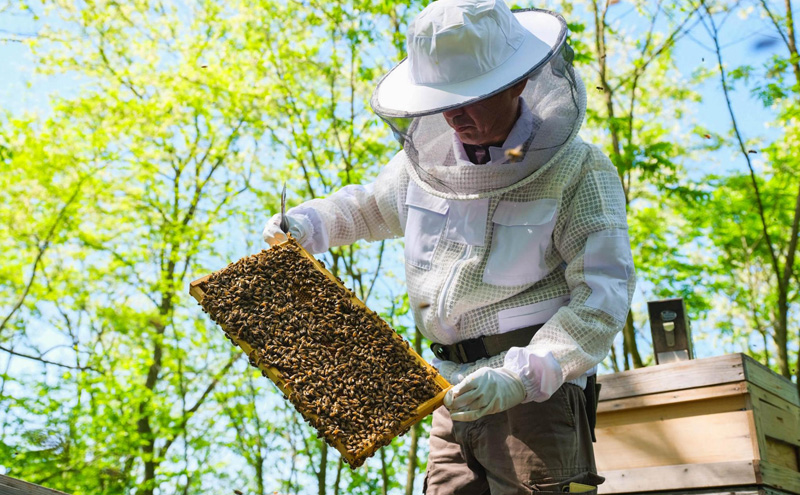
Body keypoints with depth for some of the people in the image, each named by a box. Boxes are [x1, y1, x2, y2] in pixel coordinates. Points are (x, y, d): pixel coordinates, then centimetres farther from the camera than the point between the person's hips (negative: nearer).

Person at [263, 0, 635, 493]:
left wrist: (519, 376, -28)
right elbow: (369, 205, 28)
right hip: (457, 396, 5)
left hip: (538, 394, -5)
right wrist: (307, 224, 8)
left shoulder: (579, 171, -9)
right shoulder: (428, 159, 8)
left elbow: (603, 295, -17)